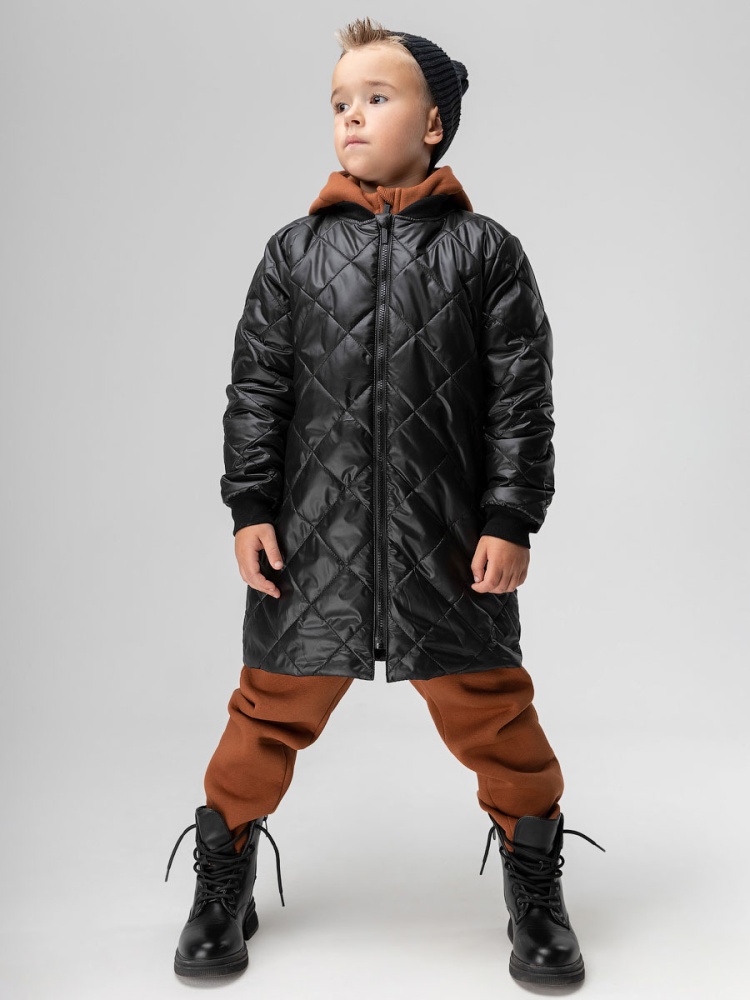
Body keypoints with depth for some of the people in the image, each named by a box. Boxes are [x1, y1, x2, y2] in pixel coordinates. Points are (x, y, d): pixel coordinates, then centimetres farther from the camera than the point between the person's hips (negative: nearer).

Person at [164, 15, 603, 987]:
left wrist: (510, 522, -5)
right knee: (272, 709, 11)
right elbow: (256, 388, 6)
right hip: (310, 538, 2)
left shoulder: (486, 250, 3)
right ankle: (223, 883, 33)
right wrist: (250, 508, -1)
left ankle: (535, 892, 31)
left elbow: (521, 398, 1)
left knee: (492, 715, 8)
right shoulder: (294, 250, 8)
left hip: (448, 542, -1)